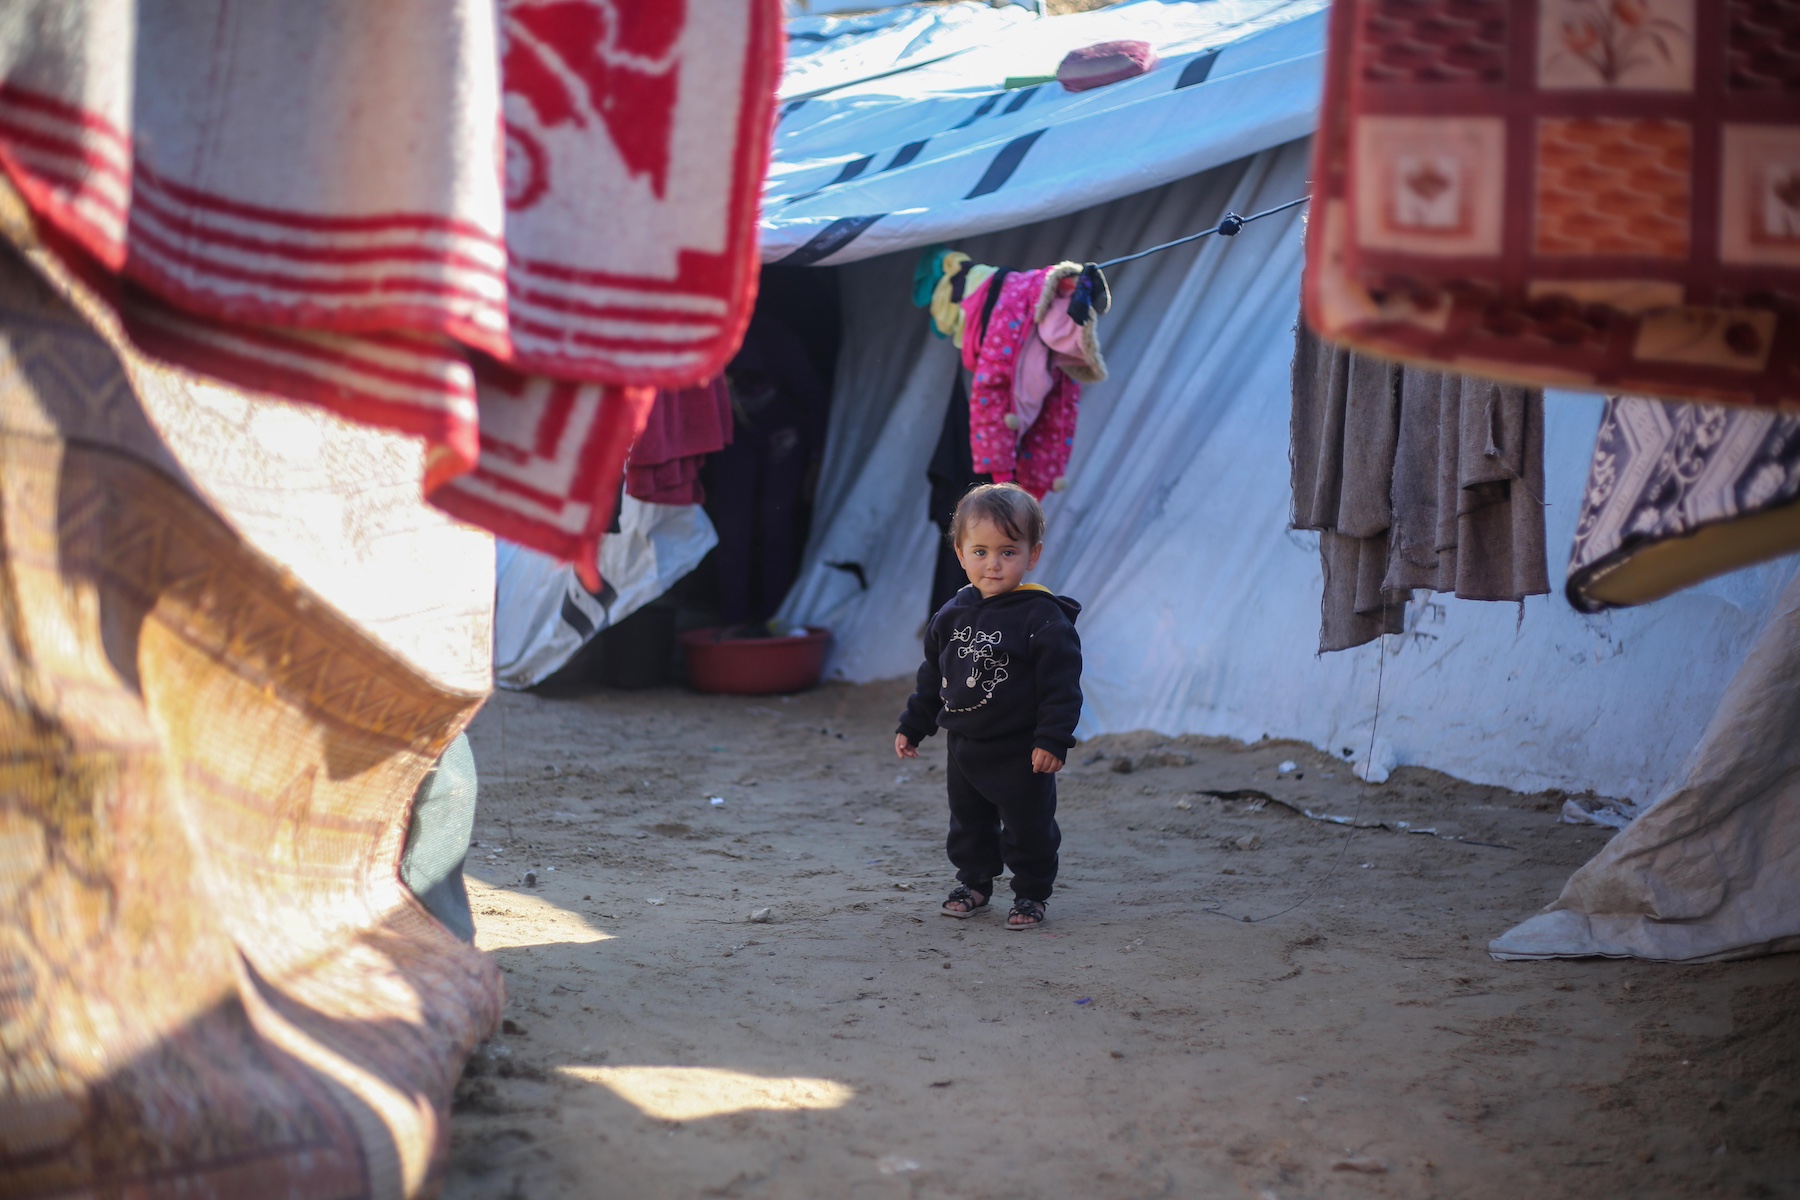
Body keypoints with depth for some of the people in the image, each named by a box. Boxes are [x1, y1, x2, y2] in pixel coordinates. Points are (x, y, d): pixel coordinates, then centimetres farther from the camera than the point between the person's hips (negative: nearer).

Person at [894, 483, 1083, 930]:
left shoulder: (1042, 617, -15)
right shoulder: (952, 616, 4)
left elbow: (1061, 684, -16)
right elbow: (932, 677, 15)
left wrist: (1053, 739, -21)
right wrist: (912, 726, 16)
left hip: (1022, 753, -6)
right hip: (964, 746, 6)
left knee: (1028, 827, 4)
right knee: (968, 824, 18)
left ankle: (1031, 894, 21)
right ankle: (974, 883, 36)